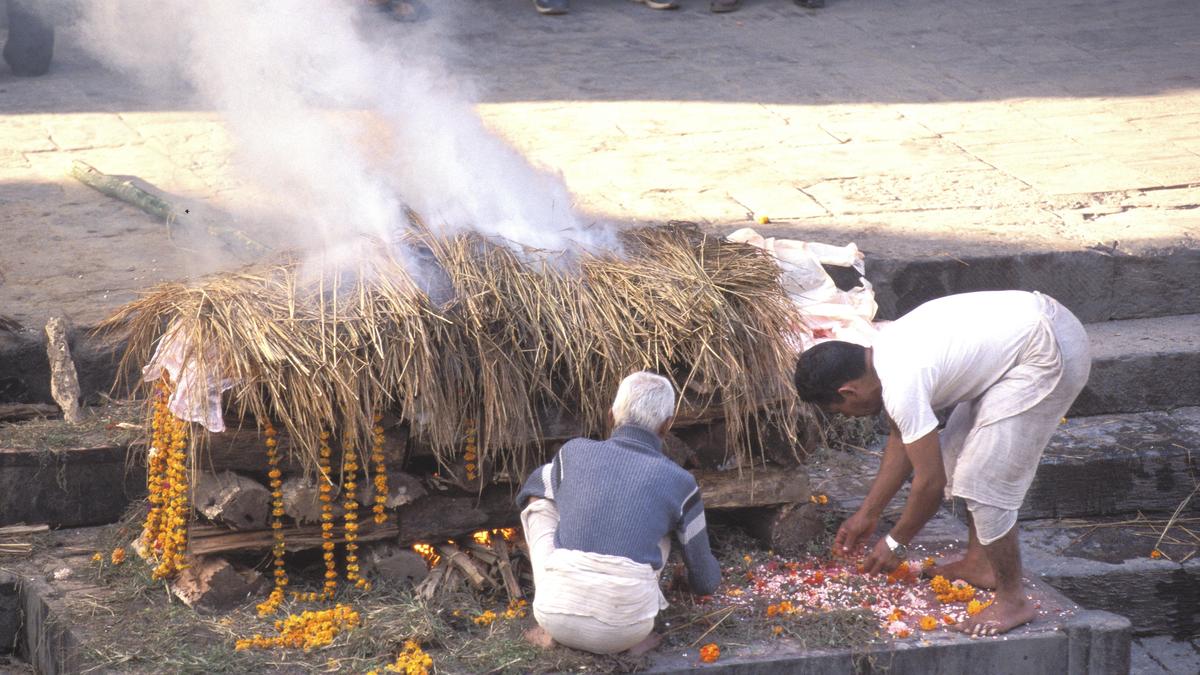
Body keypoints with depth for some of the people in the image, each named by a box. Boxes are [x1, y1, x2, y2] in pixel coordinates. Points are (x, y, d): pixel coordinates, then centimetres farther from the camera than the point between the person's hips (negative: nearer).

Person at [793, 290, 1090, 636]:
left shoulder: (901, 386, -21)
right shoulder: (884, 352, 8)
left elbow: (930, 481, -13)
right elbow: (902, 440, 21)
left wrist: (895, 543, 2)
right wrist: (866, 515, 25)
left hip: (1048, 355, -11)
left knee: (983, 479, -9)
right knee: (960, 452, 20)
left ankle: (1012, 600, 2)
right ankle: (978, 561, 30)